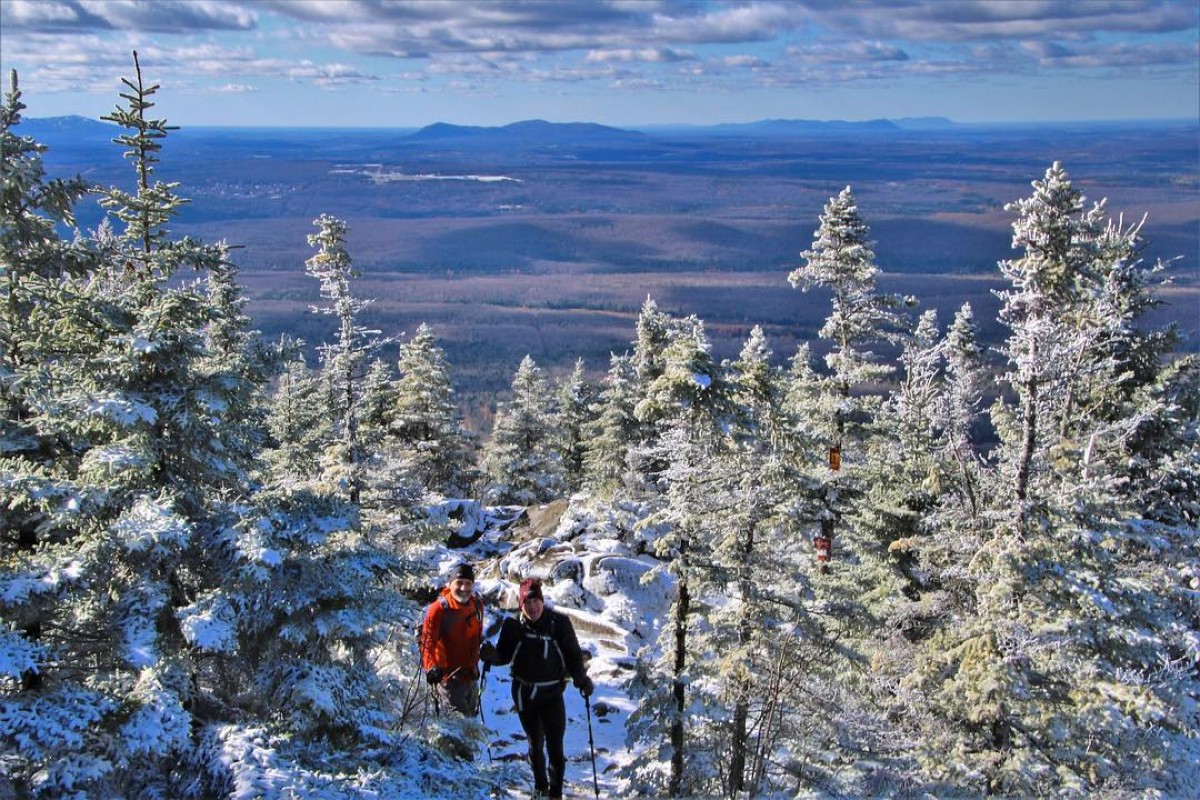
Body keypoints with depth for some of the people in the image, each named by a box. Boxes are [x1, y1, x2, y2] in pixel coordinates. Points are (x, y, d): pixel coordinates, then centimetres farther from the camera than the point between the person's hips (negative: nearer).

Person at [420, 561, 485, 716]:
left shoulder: (477, 605, 0)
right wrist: (431, 668, -37)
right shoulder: (439, 609, -17)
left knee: (471, 714, 21)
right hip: (447, 673, -7)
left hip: (470, 673, 7)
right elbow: (428, 641, -23)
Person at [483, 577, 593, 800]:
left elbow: (573, 655, -2)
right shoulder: (513, 625, -7)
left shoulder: (559, 622, -12)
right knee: (535, 745, 16)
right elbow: (504, 655, 4)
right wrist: (490, 656, -16)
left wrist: (581, 679, -14)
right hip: (524, 694, 2)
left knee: (555, 748, -5)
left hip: (552, 693, -2)